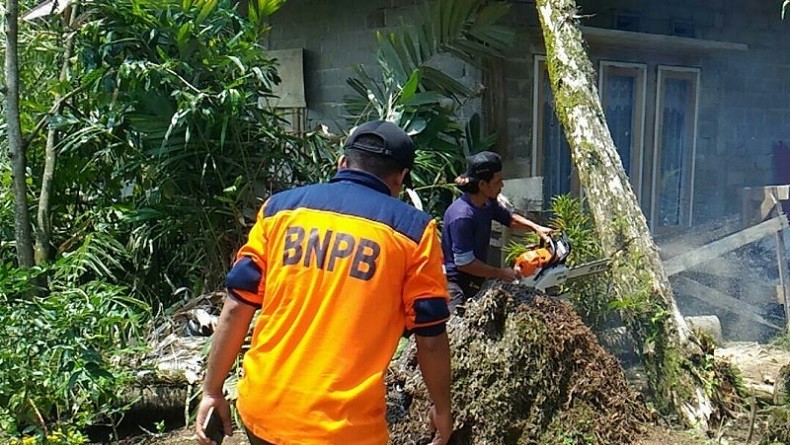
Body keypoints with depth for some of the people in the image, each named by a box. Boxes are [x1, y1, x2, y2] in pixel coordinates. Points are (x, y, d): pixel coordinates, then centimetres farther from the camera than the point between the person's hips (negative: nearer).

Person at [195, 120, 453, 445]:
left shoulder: (280, 207, 2)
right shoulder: (413, 228, -5)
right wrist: (442, 409, 12)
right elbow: (430, 337, -3)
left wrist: (212, 390, 10)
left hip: (261, 409, 4)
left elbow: (237, 307, 2)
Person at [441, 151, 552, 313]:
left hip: (475, 281, 9)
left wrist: (536, 227, 5)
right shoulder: (462, 216, -28)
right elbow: (464, 262, -25)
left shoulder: (487, 202, -1)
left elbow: (508, 217, 21)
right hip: (455, 284, -9)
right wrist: (501, 274, -15)